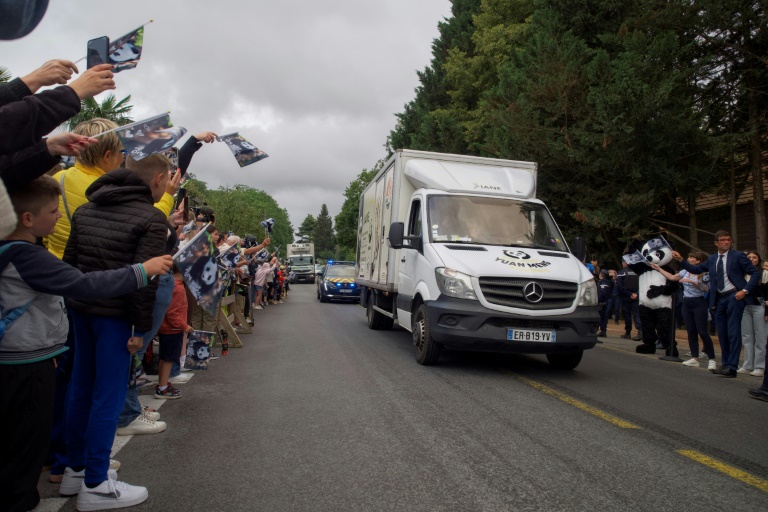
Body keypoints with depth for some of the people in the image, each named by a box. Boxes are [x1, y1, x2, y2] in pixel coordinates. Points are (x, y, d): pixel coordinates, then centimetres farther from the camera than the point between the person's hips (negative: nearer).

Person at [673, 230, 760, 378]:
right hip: (719, 299, 6)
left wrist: (745, 290, -14)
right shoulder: (712, 259, 14)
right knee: (722, 334, 10)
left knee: (733, 333, -8)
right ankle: (726, 365, 19)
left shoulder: (738, 255, -2)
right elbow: (695, 269, 17)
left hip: (734, 296, -6)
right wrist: (680, 260, 6)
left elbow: (756, 273, -4)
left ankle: (731, 367, -7)